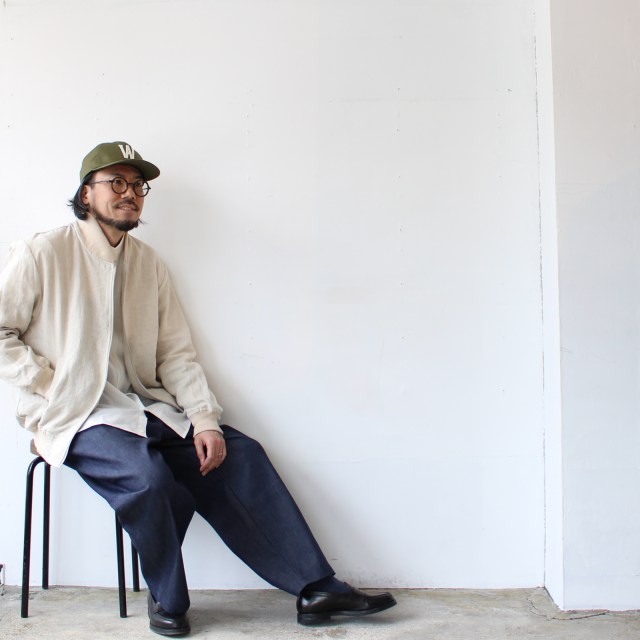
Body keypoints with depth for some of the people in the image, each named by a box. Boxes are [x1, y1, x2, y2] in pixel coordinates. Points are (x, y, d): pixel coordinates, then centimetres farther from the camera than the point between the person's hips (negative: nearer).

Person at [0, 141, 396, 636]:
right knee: (148, 475, -32)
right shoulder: (43, 255, -1)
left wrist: (205, 420, -7)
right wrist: (49, 383, -11)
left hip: (145, 407, 5)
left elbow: (175, 353, 6)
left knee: (240, 455, -10)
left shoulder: (148, 264, 12)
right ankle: (167, 600, -3)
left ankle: (316, 588, -6)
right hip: (73, 415, -5)